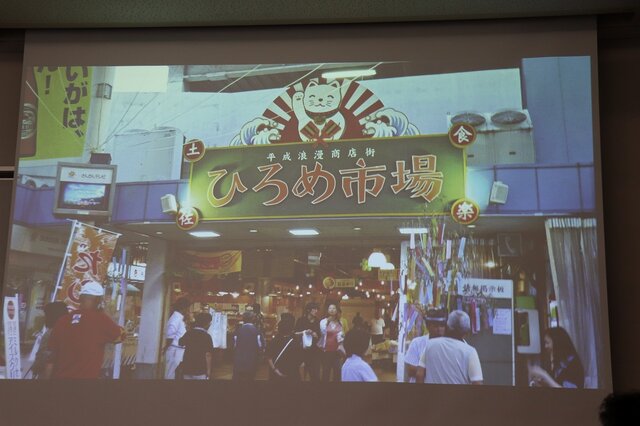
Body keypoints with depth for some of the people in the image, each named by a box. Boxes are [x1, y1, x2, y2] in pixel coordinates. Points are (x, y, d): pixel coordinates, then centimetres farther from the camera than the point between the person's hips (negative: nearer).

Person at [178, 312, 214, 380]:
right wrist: (208, 370, -11)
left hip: (187, 368, 5)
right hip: (200, 370, -5)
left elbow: (181, 343, 22)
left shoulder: (188, 333, 4)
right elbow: (208, 355, -16)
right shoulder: (206, 336, -12)